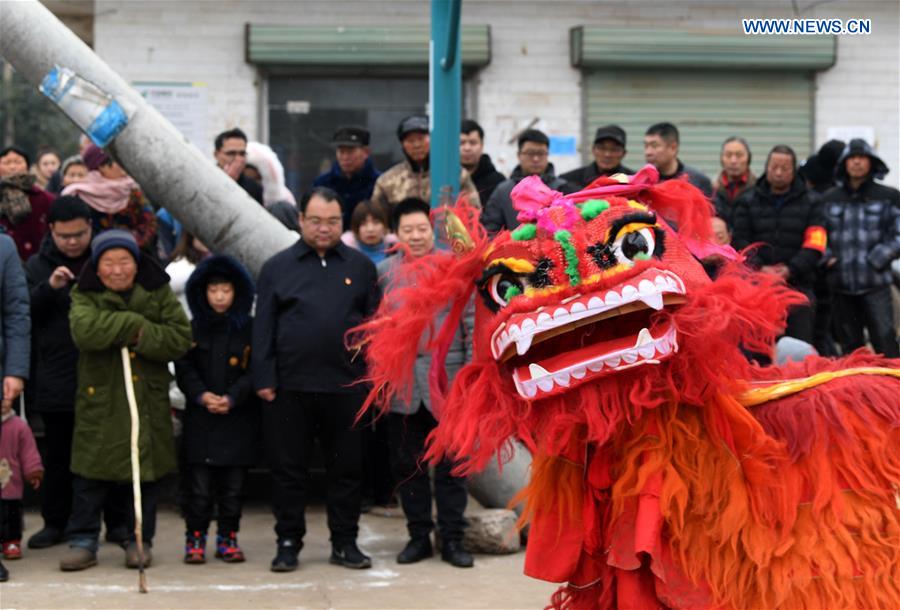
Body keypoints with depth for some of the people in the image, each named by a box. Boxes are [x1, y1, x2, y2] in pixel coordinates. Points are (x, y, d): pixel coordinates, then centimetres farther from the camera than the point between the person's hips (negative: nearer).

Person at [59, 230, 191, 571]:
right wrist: (134, 323, -20)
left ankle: (140, 540, 18)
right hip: (99, 402, -1)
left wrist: (143, 337, -18)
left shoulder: (158, 294, 4)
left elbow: (181, 338, -5)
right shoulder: (85, 297, -1)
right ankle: (82, 541, 9)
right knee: (91, 474, 0)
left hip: (148, 400, 1)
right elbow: (84, 331, -22)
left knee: (145, 475, 7)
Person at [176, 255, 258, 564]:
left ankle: (228, 538, 14)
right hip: (200, 419, 0)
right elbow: (184, 368, 2)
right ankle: (195, 538, 7)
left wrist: (232, 398, -15)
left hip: (238, 419, 0)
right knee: (200, 485, -2)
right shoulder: (193, 329, 6)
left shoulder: (249, 329, 2)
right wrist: (202, 395, -14)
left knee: (233, 486, 4)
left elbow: (254, 371, -3)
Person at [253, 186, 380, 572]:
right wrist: (264, 379, -4)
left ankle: (345, 542, 15)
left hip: (347, 385, 1)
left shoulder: (360, 266, 9)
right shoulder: (278, 268, 7)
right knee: (289, 468, 4)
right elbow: (263, 327, 3)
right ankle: (288, 542, 13)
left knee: (347, 467, 6)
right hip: (290, 386, -1)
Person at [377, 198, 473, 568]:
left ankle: (452, 538, 10)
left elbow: (471, 323, 2)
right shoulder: (383, 272, 7)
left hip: (446, 381, -2)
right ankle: (419, 535, 18)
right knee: (407, 464, 7)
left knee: (451, 464, 3)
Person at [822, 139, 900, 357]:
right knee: (850, 346, 9)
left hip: (875, 284, -3)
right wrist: (827, 258, 0)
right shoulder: (829, 199, 11)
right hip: (840, 284, 3)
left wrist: (877, 259, -9)